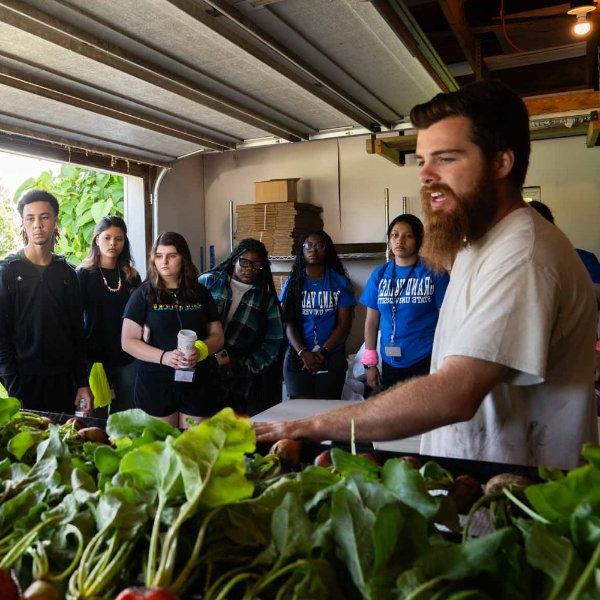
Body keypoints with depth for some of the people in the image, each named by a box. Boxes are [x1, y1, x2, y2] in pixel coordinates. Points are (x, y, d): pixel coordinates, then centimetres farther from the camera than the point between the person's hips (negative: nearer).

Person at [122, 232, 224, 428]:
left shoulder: (200, 294, 8)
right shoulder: (143, 294, 1)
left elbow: (217, 336, 10)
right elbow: (128, 341, -3)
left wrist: (200, 351, -12)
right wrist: (163, 356, -18)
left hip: (197, 384, 2)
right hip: (155, 387, -2)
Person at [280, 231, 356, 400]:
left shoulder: (340, 282, 4)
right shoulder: (293, 282, 7)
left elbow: (344, 324, -2)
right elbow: (288, 323, 0)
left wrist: (323, 351, -13)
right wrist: (303, 352, -15)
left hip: (331, 357, 0)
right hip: (298, 356, 1)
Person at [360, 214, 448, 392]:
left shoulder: (435, 274, -4)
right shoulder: (380, 274, 6)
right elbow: (372, 321, 7)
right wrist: (370, 364, 5)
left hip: (427, 362, -3)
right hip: (390, 363, 3)